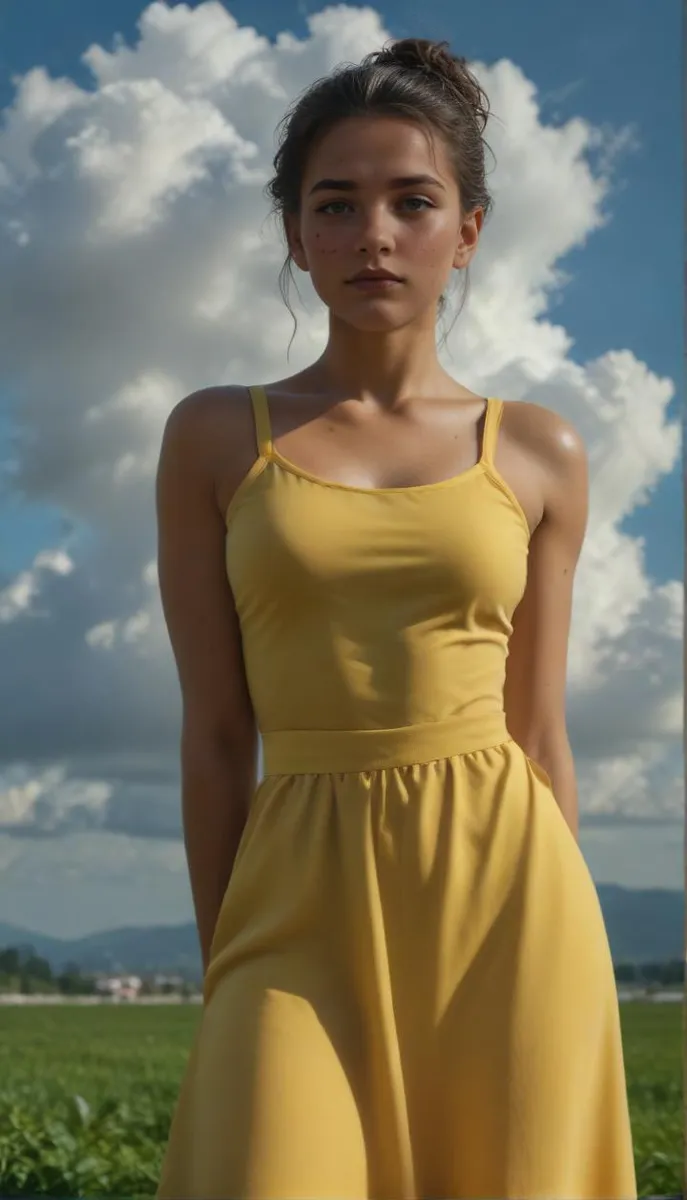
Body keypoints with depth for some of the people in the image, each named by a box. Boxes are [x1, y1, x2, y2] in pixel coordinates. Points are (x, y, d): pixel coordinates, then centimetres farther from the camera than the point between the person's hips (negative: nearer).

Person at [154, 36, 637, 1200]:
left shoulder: (539, 455, 7)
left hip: (500, 897, 1)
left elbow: (539, 734, 9)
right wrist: (226, 968, 1)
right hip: (307, 908, -1)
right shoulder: (214, 437, 5)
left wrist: (562, 962, 8)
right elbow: (214, 730, 3)